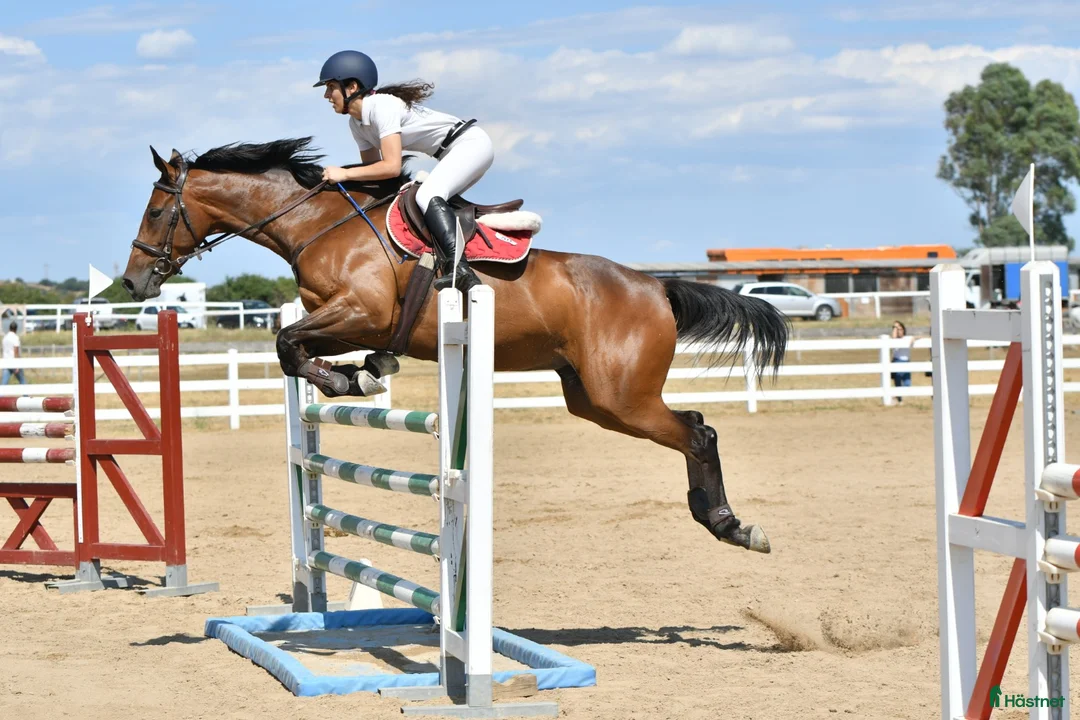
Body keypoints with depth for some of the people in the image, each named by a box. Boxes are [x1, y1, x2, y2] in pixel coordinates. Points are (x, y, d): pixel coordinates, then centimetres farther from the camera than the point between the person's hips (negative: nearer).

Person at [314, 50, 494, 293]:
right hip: (453, 154, 11)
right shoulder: (357, 123, 7)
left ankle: (459, 269, -41)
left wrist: (344, 174, -23)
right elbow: (373, 168, 15)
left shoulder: (382, 106, -22)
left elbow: (392, 167, -28)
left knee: (426, 195, -28)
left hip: (472, 143, -11)